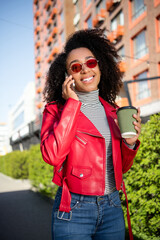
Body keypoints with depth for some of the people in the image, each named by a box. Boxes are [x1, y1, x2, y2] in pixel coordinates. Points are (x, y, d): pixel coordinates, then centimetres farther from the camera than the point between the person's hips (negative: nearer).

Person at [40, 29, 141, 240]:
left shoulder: (112, 111, 7)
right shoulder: (56, 109, -4)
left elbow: (121, 167, 12)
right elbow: (52, 155, -23)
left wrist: (130, 142, -8)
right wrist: (72, 104, -16)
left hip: (112, 208, 4)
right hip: (73, 210, -4)